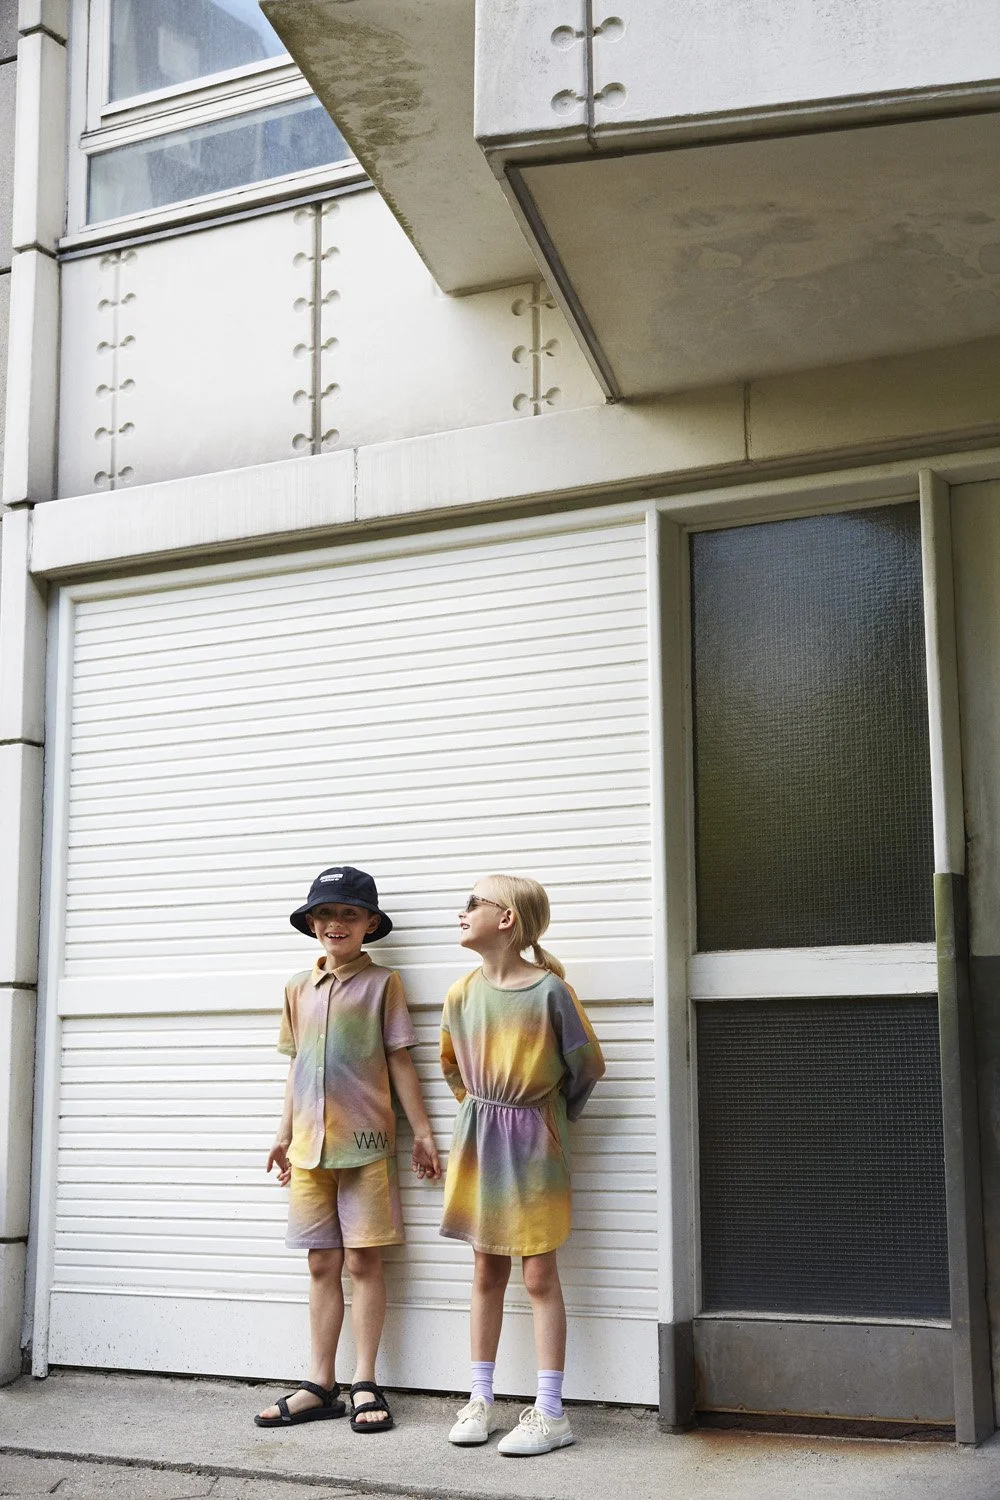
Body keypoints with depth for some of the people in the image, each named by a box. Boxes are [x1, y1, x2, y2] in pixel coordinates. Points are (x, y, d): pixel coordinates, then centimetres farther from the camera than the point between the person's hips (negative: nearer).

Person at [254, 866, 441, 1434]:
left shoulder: (382, 983, -1)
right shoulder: (300, 988, 11)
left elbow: (399, 1061, -1)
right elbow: (297, 1066, 17)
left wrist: (422, 1131, -3)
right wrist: (285, 1134, 17)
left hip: (365, 1142, -4)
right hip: (310, 1146, 4)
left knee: (363, 1260, 0)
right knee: (323, 1265, 9)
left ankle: (366, 1384, 9)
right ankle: (321, 1386, 15)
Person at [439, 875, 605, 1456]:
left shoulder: (549, 989, -15)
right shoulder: (463, 993, 1)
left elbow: (589, 1065, -6)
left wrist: (552, 1116, 4)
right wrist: (477, 1108, 13)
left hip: (533, 1143, -5)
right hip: (478, 1142, 5)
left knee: (539, 1274, 0)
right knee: (488, 1271, 12)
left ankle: (551, 1412, 7)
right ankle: (482, 1400, 21)